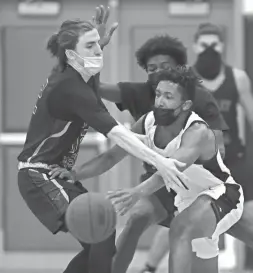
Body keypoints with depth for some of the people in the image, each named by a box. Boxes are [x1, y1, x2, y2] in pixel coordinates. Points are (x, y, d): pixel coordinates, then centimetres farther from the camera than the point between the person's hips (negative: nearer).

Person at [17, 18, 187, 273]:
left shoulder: (64, 75, 3)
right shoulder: (71, 89, -24)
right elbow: (114, 133, -35)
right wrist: (158, 161, -41)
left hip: (57, 175, 10)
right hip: (40, 178, -10)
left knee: (96, 244, 8)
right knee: (102, 235, -19)